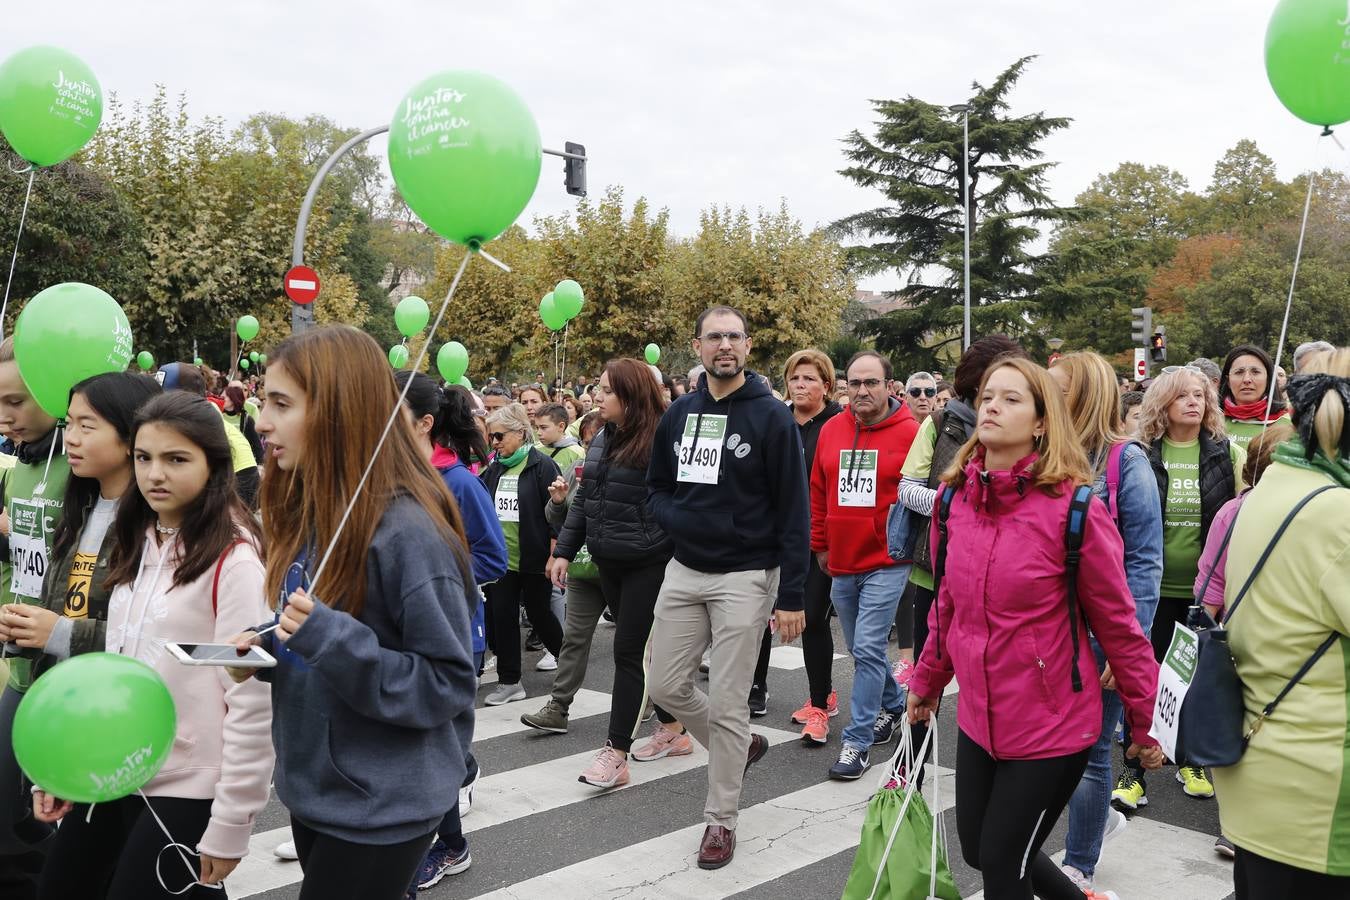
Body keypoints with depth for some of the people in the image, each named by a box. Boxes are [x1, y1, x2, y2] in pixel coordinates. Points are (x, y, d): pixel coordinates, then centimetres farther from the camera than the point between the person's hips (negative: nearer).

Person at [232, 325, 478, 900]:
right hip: (312, 788, 8)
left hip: (380, 809, -8)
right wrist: (267, 647, -4)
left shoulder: (409, 532, -23)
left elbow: (447, 684, -20)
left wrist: (333, 640, -30)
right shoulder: (306, 514, 3)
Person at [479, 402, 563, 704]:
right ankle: (509, 681, 12)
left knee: (538, 613, 8)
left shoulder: (542, 465, -10)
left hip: (534, 559, -5)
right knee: (502, 616, 4)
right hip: (502, 558, 6)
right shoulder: (495, 468, 8)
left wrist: (554, 555, -14)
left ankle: (564, 655, 35)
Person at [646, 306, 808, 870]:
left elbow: (793, 511, -10)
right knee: (666, 686, 9)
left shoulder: (771, 417, -9)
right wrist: (677, 518, -9)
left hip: (744, 577, -5)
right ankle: (740, 746, 35)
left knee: (726, 702, 0)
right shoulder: (678, 414, 7)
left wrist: (791, 596, -14)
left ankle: (720, 819, 17)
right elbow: (655, 488, 15)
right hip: (684, 570, 6)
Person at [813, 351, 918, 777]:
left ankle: (856, 741, 0)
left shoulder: (909, 433, -9)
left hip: (886, 563, -5)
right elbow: (818, 493, 12)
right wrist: (820, 545, 13)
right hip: (840, 564, 6)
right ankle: (892, 705, 41)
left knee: (868, 649, -9)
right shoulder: (831, 430, 5)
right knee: (861, 650, 18)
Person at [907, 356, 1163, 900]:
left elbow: (1118, 623, -10)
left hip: (1053, 726, -6)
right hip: (978, 717, 6)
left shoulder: (1072, 506, -17)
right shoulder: (955, 496, -1)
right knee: (977, 850, 19)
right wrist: (928, 680, 20)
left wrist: (1144, 723, -4)